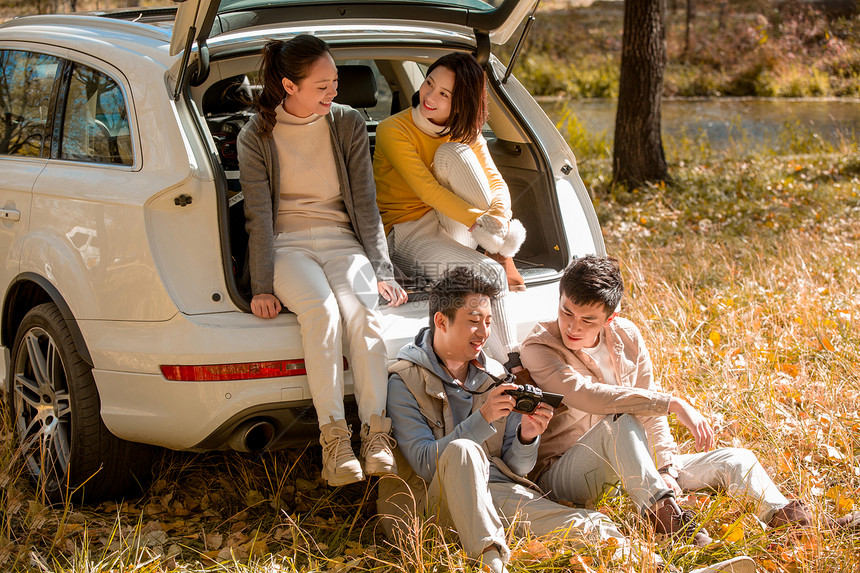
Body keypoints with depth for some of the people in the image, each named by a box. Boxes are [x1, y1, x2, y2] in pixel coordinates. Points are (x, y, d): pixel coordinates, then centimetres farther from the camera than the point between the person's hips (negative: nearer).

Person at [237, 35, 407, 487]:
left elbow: (365, 203, 5)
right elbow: (259, 215, -4)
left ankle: (376, 433, -32)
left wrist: (382, 271, -3)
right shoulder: (256, 137, 0)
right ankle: (334, 438, -33)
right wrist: (262, 286, -13)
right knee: (321, 310, -34)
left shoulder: (348, 124, 6)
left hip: (341, 241, 2)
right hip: (287, 245, -2)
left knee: (360, 309, -31)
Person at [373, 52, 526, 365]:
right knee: (489, 272, -32)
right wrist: (483, 224, -30)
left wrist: (497, 225, -28)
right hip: (407, 232, -5)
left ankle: (501, 246, -24)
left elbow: (497, 184, -6)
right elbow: (428, 190, -21)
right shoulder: (393, 130, -12)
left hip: (458, 229, 5)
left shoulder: (465, 134, 5)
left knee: (453, 152, -22)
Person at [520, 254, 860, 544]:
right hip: (561, 475, -6)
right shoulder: (538, 347, -17)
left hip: (628, 470, 6)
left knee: (734, 460, -5)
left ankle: (791, 521, -24)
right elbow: (585, 395, -34)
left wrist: (667, 466, -10)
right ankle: (665, 515, -43)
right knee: (620, 422, -37)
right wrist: (672, 404, -36)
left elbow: (649, 406, 6)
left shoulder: (626, 337, 2)